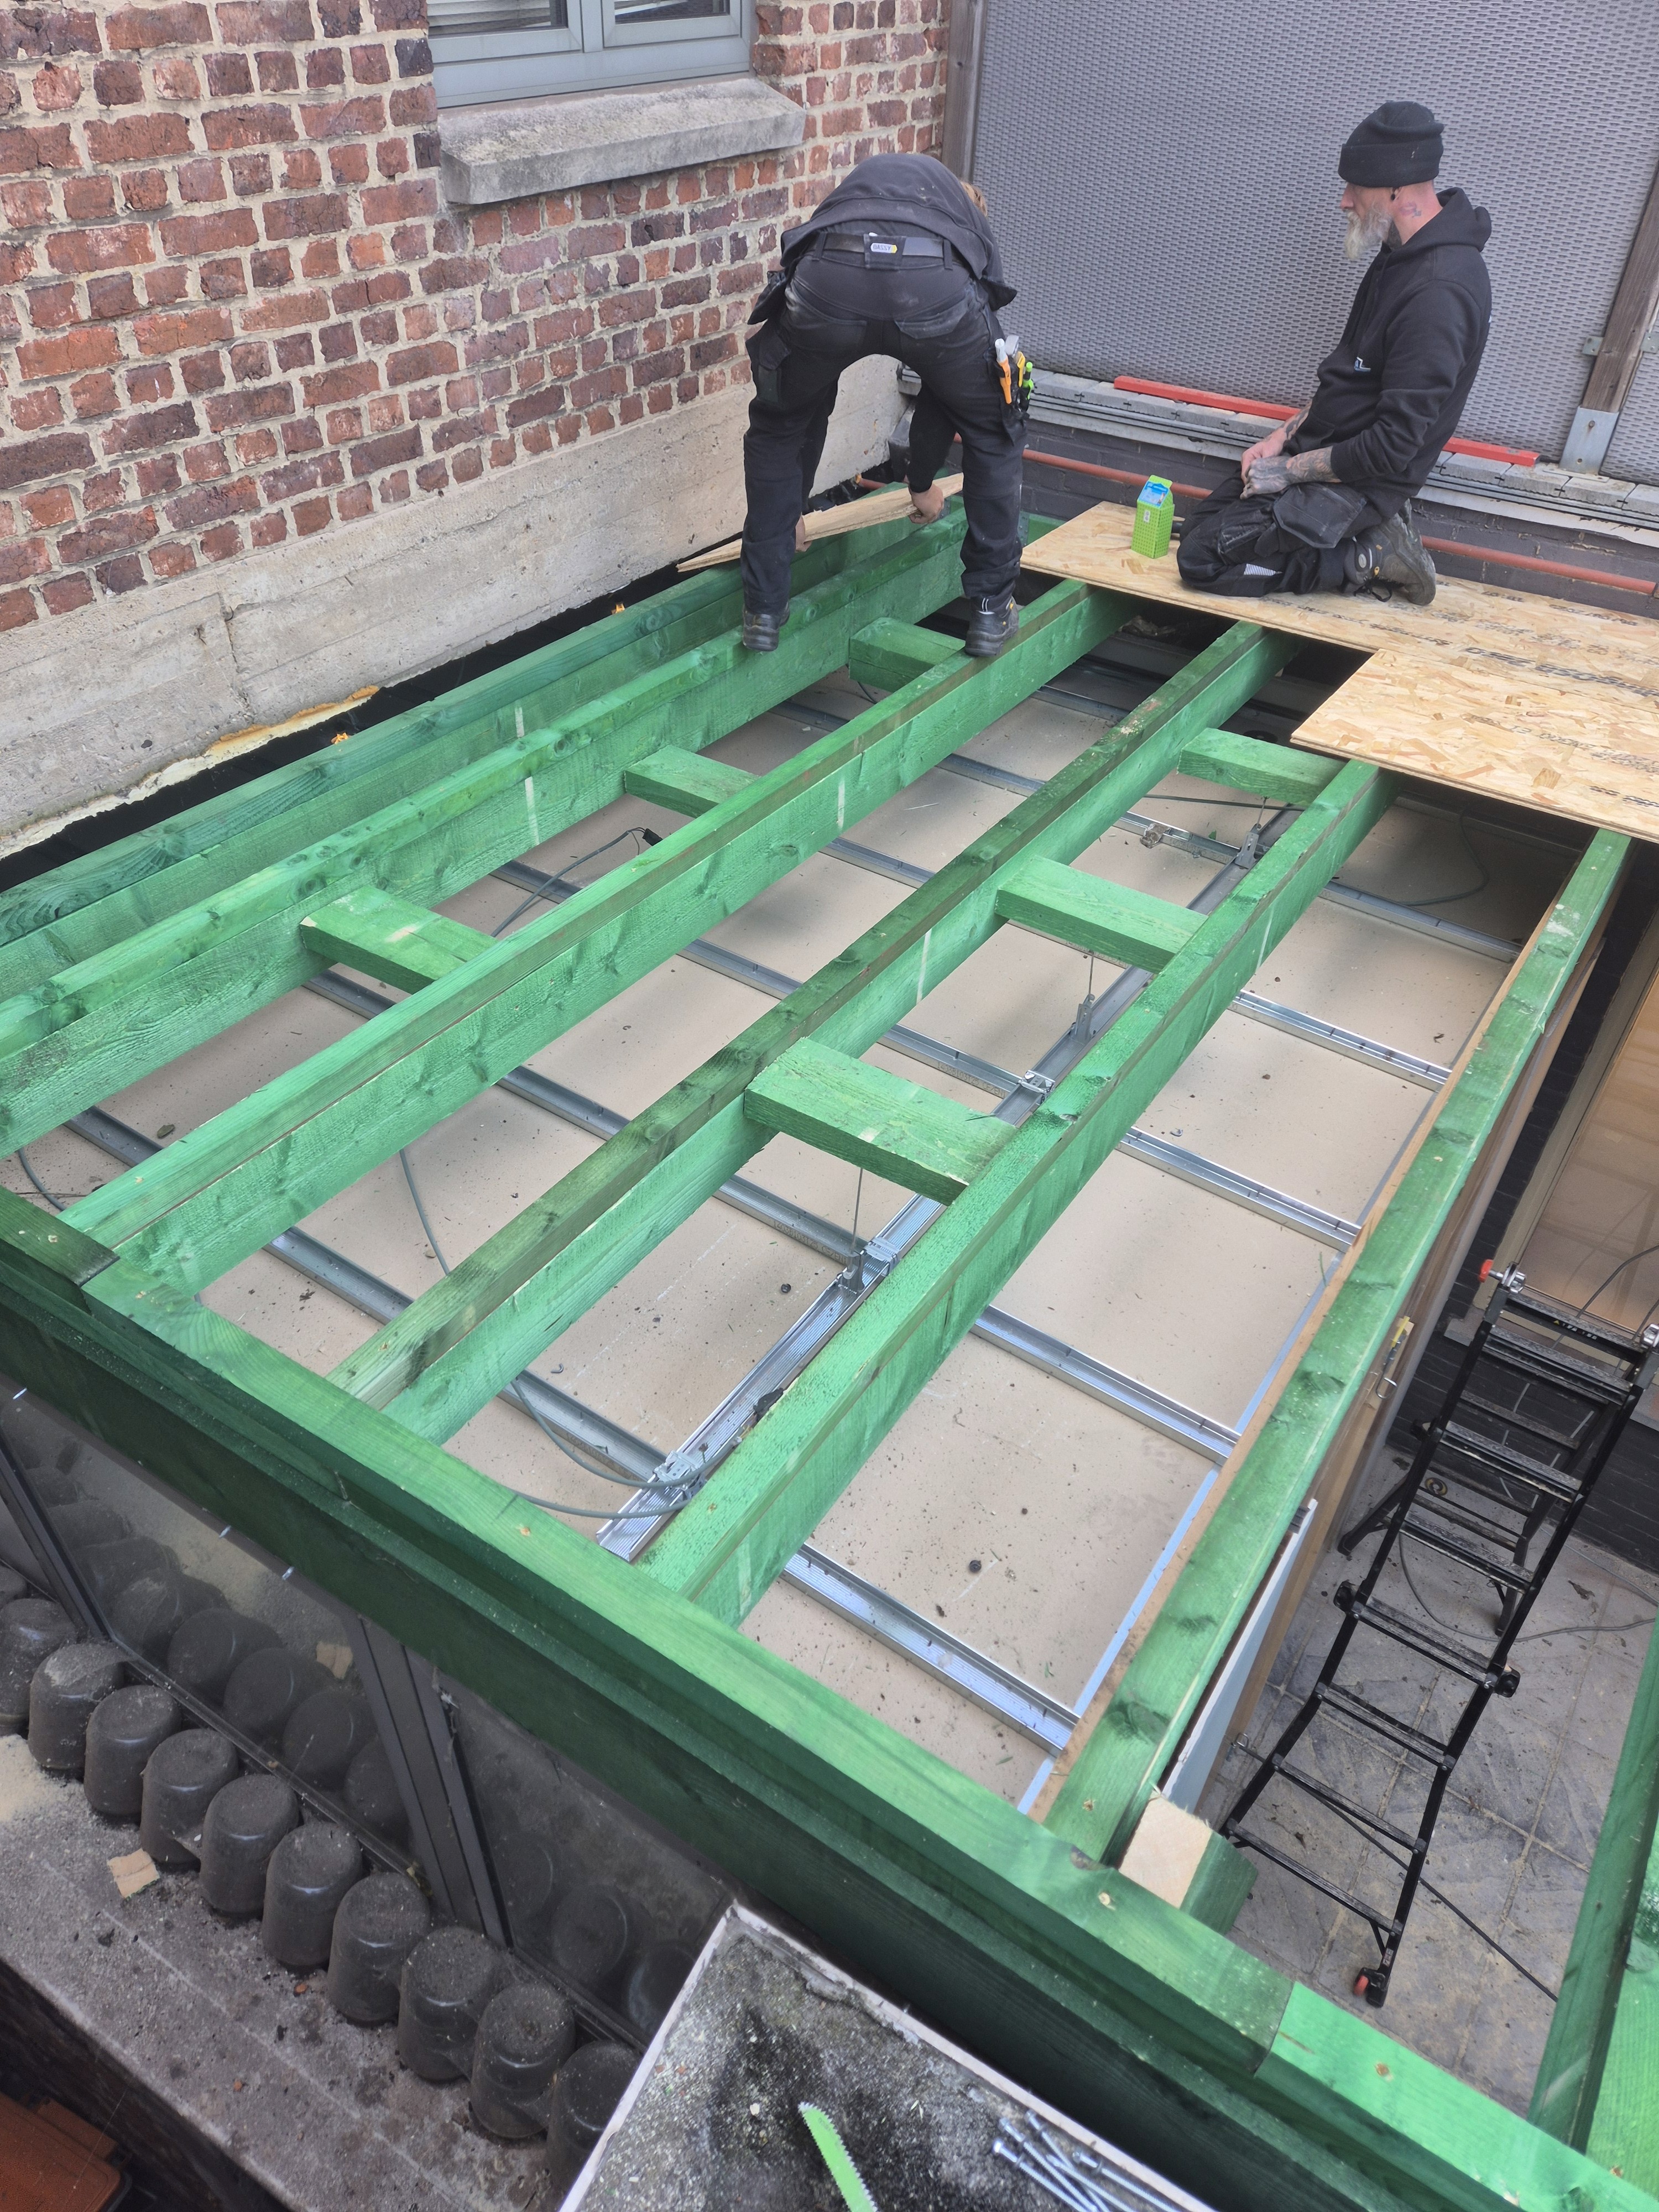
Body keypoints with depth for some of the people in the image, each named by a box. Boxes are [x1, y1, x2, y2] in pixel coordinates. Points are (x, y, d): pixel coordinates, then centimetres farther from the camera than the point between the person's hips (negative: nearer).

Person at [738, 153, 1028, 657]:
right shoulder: (973, 224, 40)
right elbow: (951, 380, 44)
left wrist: (785, 514, 51)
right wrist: (922, 480, 60)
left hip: (826, 283, 1)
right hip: (935, 289, -1)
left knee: (778, 426, 29)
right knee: (994, 434, 27)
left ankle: (764, 610, 29)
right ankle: (991, 609, 29)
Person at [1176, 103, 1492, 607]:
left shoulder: (1439, 295, -26)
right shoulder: (1403, 255, 7)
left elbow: (1392, 448, -27)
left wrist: (1288, 471, -18)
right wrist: (1283, 436, 6)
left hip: (1363, 484, -10)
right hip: (1323, 453, 10)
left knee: (1203, 558, -17)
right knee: (1200, 524, 14)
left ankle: (1370, 560, -6)